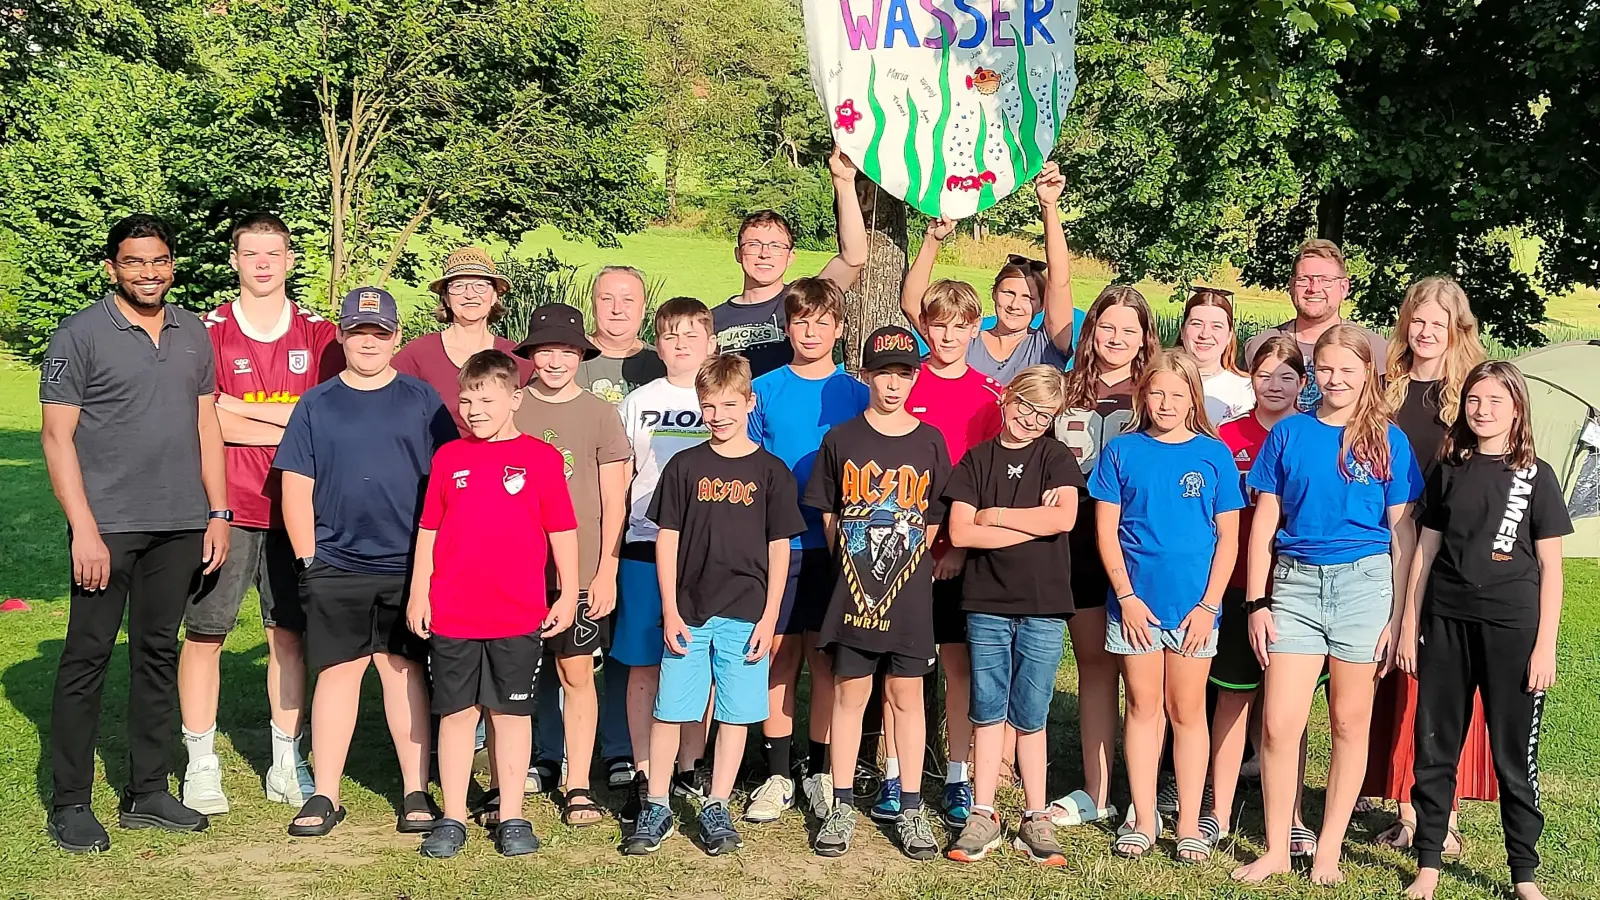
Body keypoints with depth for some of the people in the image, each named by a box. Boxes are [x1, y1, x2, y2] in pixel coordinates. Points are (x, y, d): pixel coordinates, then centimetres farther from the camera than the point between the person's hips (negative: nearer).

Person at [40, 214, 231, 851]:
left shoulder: (192, 334, 12)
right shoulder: (79, 335, -3)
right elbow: (57, 435, -7)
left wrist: (217, 513, 8)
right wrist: (84, 529, -13)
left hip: (180, 527, 5)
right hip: (108, 527, -5)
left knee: (159, 655, 10)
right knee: (87, 659, 0)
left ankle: (146, 794, 20)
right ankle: (69, 805, 9)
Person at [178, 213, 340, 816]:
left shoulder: (319, 335, 7)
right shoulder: (208, 332, 0)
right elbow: (204, 421, -10)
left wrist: (242, 408, -11)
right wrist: (294, 429, -10)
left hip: (296, 508, 2)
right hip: (225, 507, -2)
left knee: (289, 632, 8)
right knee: (204, 633, 1)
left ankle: (286, 763, 18)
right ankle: (200, 765, 12)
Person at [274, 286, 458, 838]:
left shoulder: (422, 400, 7)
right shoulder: (316, 404, 8)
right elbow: (296, 487, 6)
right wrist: (307, 556, 0)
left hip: (407, 564, 0)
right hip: (334, 565, 0)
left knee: (405, 670, 5)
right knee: (336, 672, 3)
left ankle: (416, 792, 11)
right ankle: (325, 796, 10)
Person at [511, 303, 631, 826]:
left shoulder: (599, 414, 3)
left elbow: (614, 502, 3)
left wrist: (606, 572, -3)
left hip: (580, 571, -1)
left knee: (577, 674, 1)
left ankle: (577, 788, 8)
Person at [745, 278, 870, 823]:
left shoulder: (855, 395, 5)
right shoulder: (764, 390, 5)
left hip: (833, 546, 0)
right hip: (774, 543, 0)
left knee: (825, 655, 3)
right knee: (779, 651, 3)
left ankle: (821, 773, 15)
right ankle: (778, 774, 12)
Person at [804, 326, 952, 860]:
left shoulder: (929, 441, 3)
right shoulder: (841, 439, 2)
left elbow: (936, 521, 6)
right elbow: (827, 515, 8)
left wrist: (906, 568, 1)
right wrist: (852, 569, 4)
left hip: (909, 595, 0)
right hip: (852, 590, 0)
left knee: (907, 698, 7)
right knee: (849, 695, 6)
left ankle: (911, 810, 15)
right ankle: (842, 807, 15)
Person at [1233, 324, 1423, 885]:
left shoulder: (1388, 441, 5)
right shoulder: (1288, 434, 7)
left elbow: (1402, 532, 5)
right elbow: (1264, 522, 7)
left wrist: (1397, 617, 0)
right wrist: (1256, 602, 1)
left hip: (1364, 583, -1)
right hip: (1295, 585, 1)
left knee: (1350, 723, 6)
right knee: (1278, 726, -5)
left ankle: (1330, 849, 17)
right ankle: (1277, 850, 9)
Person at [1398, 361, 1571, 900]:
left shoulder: (1536, 476, 1)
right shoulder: (1448, 471, 8)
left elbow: (1550, 568, -1)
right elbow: (1426, 552, 10)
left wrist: (1545, 646, -6)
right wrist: (1410, 626, 6)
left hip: (1512, 631, -2)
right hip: (1446, 624, 2)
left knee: (1515, 755, 4)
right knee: (1435, 749, 6)